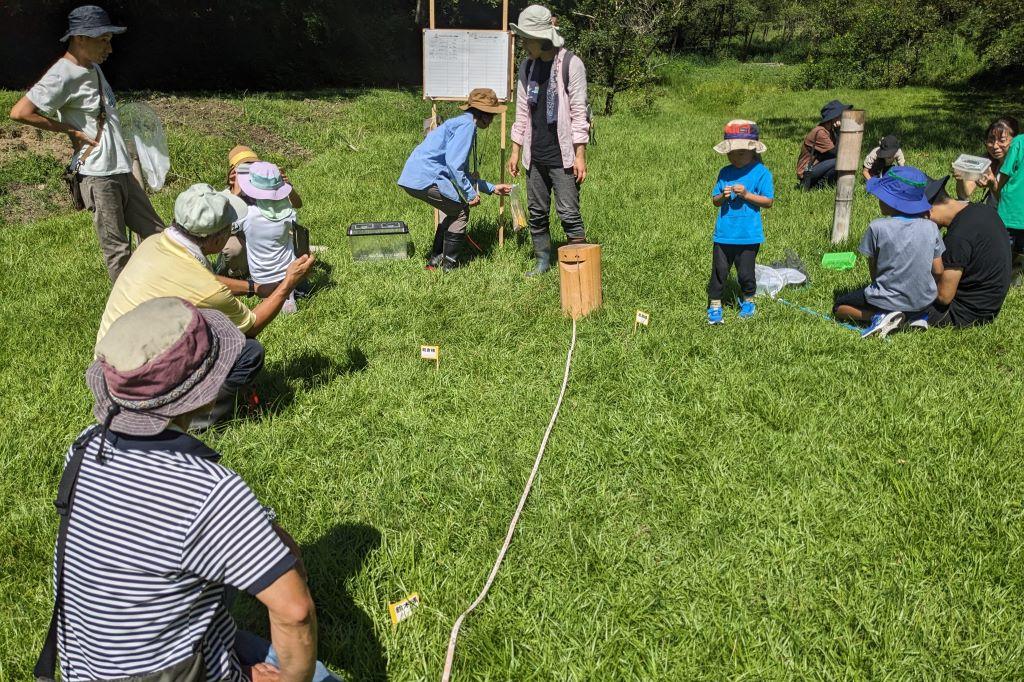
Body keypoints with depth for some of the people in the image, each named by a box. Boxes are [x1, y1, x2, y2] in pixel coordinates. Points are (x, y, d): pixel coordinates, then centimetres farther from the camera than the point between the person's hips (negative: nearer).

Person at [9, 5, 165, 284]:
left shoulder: (93, 68, 13)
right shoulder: (62, 76, -14)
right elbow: (20, 112, -21)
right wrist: (72, 131, -15)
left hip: (122, 170, 9)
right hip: (97, 175, -9)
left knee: (156, 234, 13)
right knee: (117, 249, -1)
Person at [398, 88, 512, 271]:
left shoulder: (461, 123, 24)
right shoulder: (466, 125, -8)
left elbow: (463, 173, 30)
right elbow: (454, 164, -19)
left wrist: (491, 188, 31)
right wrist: (470, 193, -11)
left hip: (413, 177, 10)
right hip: (425, 178, -10)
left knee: (456, 212, 20)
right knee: (462, 211, -1)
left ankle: (435, 260, 24)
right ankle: (449, 265, 5)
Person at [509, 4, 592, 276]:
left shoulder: (570, 64, -8)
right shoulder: (527, 66, 10)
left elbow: (579, 111, -9)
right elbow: (522, 112, 14)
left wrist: (580, 155, -12)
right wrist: (515, 151, 11)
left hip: (562, 156, -6)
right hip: (536, 156, 6)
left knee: (568, 213, -7)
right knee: (537, 212, 10)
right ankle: (542, 262, 22)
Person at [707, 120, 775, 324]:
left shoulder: (761, 173, -4)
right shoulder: (724, 173, 7)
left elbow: (768, 201, -6)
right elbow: (714, 200, 10)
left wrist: (747, 195, -18)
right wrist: (723, 197, -13)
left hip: (748, 235, -3)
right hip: (724, 233, 3)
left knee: (745, 272, 8)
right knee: (719, 270, 4)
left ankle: (748, 301, 32)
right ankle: (714, 306, 14)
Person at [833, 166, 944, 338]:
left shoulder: (877, 227, -17)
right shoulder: (931, 227, -6)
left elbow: (873, 269, -6)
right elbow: (938, 271, -2)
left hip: (887, 299, -4)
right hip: (924, 299, 4)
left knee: (839, 307, 17)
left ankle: (879, 316, -7)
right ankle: (919, 315, 9)